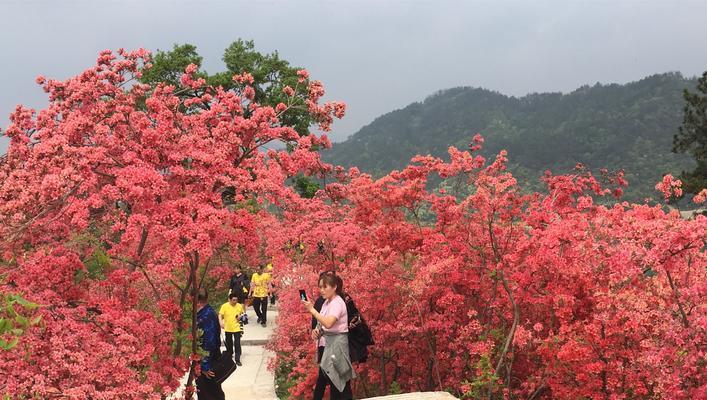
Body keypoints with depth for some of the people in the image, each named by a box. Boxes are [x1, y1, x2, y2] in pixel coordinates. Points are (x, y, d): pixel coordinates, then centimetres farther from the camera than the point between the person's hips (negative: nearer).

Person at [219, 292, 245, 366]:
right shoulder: (224, 306, -9)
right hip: (228, 328, 1)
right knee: (229, 343, 18)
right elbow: (220, 315, -10)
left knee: (237, 344, -7)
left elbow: (243, 314, 13)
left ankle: (237, 360, -3)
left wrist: (241, 317, -9)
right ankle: (229, 356, 42)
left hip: (237, 328, -1)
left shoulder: (240, 306, -3)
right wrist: (221, 323, -26)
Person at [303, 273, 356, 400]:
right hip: (327, 343, 9)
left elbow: (328, 323, -31)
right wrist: (317, 331, -1)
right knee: (323, 378, 11)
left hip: (337, 343, -9)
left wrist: (312, 310, -28)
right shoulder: (327, 302, 11)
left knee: (335, 380, -4)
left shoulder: (337, 303, -17)